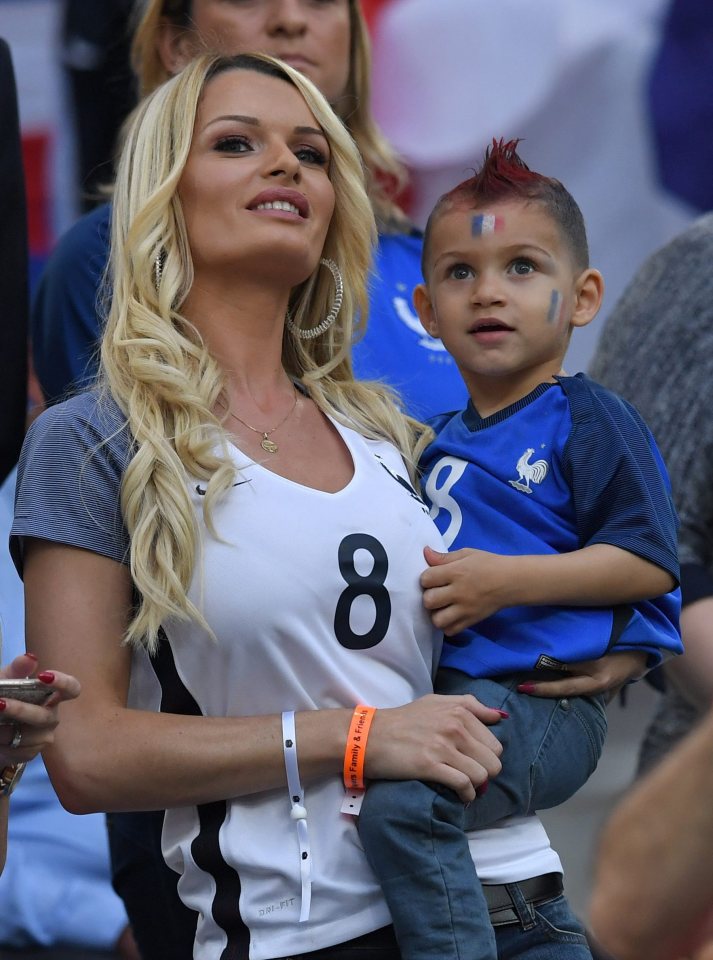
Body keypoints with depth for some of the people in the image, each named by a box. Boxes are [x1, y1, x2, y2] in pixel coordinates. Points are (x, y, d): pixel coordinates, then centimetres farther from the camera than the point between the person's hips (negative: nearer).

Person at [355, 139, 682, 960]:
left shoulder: (589, 423, -6)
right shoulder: (443, 443, 18)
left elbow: (648, 562, -14)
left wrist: (507, 580, -19)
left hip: (541, 704, -9)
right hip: (455, 693, 9)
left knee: (398, 799, -29)